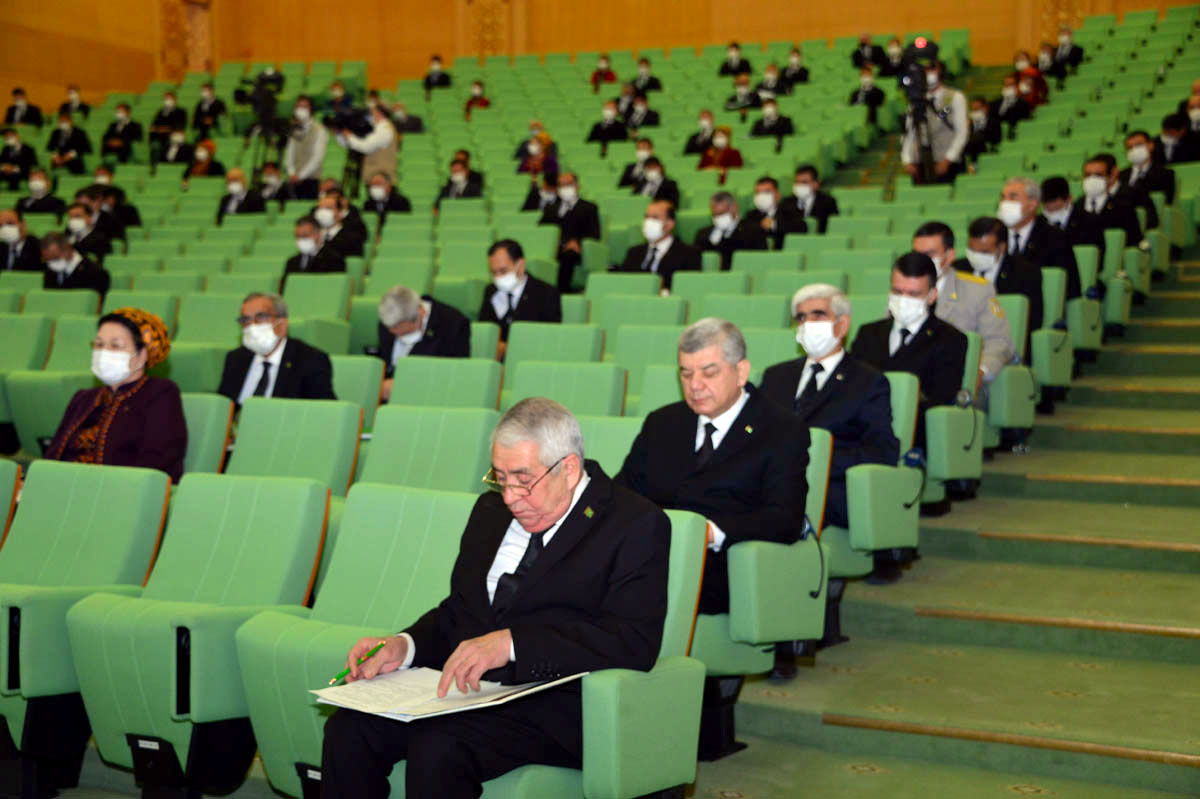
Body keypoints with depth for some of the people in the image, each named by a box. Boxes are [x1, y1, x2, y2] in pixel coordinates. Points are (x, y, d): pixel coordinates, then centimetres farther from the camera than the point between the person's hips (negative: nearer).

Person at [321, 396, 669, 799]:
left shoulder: (636, 525, -4)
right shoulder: (492, 510, 18)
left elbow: (635, 641, -16)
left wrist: (512, 643, -23)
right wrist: (405, 645, 0)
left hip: (552, 708, -6)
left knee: (437, 747, -31)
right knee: (349, 728, -19)